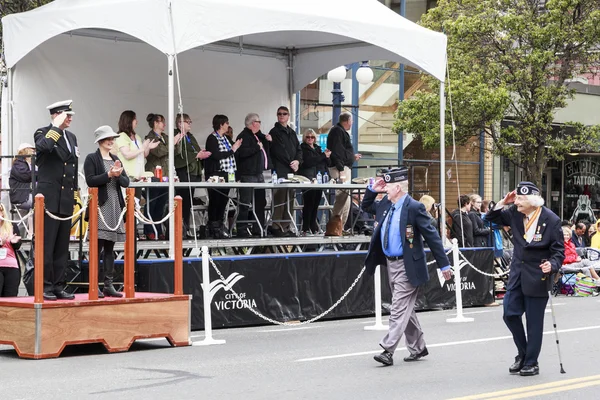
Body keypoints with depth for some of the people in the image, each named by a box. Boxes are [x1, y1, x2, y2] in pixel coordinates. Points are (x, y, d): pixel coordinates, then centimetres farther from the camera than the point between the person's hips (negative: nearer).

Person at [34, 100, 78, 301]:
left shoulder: (71, 137, 17)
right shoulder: (43, 133, -3)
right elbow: (44, 146, -29)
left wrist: (75, 193, 16)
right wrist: (57, 127, -18)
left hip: (66, 200, 7)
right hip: (49, 198, -7)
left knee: (62, 246, 8)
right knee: (47, 244, -5)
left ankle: (58, 286, 13)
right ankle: (45, 286, 0)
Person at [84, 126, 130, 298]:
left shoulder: (115, 159, 17)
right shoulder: (92, 158, -1)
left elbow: (126, 182, 12)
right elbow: (90, 181, -12)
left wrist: (118, 175, -8)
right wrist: (109, 174, -17)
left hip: (115, 206, 6)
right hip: (100, 206, -6)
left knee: (110, 248, 8)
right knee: (98, 247, -8)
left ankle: (109, 285, 10)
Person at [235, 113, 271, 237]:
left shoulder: (257, 136, 20)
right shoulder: (244, 136, -10)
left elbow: (265, 151, 34)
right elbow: (243, 152, -25)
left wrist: (267, 141, 14)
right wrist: (257, 147, -18)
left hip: (259, 174, 10)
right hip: (248, 175, -10)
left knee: (260, 202, 13)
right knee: (245, 204, -9)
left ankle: (258, 229, 19)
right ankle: (242, 230, -7)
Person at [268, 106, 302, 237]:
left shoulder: (292, 133, 21)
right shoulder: (275, 132, -1)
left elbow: (298, 149, 18)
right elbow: (279, 151, -10)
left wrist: (298, 161, -1)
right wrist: (290, 163, -11)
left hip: (291, 171, 7)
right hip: (280, 171, -7)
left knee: (289, 200, 7)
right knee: (280, 200, -10)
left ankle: (286, 227, 11)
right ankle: (277, 227, -8)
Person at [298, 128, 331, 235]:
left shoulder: (318, 148, 21)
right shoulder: (302, 148, 0)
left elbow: (328, 163, 20)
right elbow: (308, 162, -16)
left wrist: (327, 156, -3)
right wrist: (323, 155, -11)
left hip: (319, 178, 6)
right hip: (308, 179, -6)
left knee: (316, 203, 6)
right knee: (309, 203, -8)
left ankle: (313, 226, 14)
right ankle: (306, 228, -6)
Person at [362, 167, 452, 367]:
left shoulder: (414, 207, -15)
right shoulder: (385, 205, 7)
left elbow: (432, 236, -13)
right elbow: (366, 206, 27)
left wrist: (444, 264, -12)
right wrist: (373, 189, 7)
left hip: (407, 266, -9)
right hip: (391, 263, 9)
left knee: (399, 309, -11)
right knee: (405, 309, 16)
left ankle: (388, 351, -14)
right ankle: (418, 347, 27)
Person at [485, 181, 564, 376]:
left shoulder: (551, 220, -14)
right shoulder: (515, 214, -1)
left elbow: (559, 250, -8)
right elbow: (491, 218, 11)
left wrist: (552, 265, -28)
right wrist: (503, 202, -4)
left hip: (537, 276, -5)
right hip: (517, 273, 5)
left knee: (534, 321, 2)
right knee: (510, 314, 4)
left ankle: (531, 363, 13)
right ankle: (523, 353, 24)